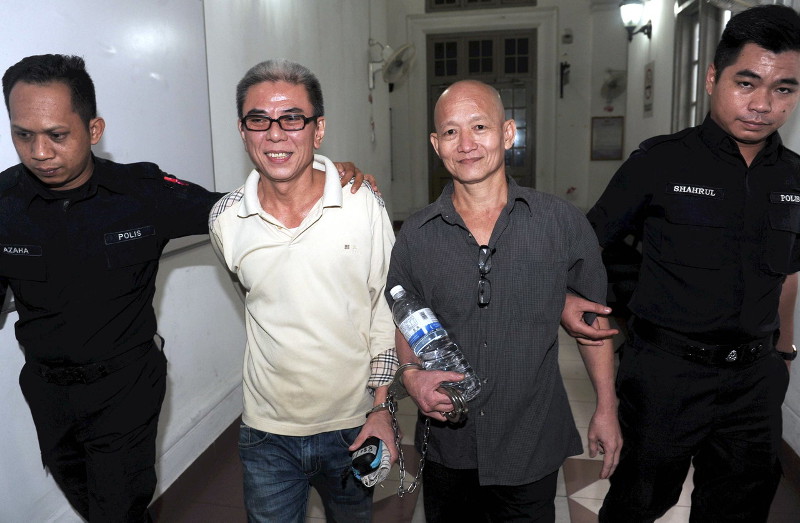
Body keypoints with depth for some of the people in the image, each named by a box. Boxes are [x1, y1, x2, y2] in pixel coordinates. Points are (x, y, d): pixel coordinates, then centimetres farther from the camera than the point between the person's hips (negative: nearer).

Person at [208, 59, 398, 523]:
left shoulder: (364, 207, -13)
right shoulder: (225, 220, -8)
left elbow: (385, 308, -5)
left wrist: (381, 406, -4)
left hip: (353, 426, 0)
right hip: (267, 432, 1)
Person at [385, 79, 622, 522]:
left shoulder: (563, 224, -8)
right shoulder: (416, 236, -5)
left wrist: (606, 409, 6)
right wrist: (411, 376, -13)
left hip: (533, 452, -1)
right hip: (447, 452, 2)